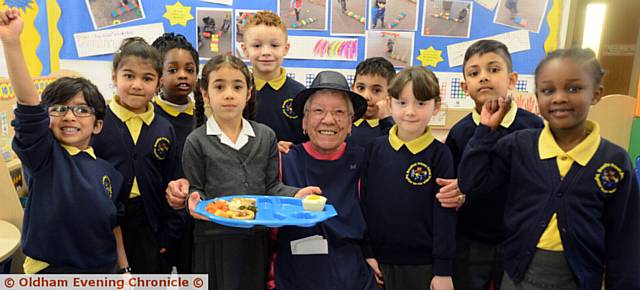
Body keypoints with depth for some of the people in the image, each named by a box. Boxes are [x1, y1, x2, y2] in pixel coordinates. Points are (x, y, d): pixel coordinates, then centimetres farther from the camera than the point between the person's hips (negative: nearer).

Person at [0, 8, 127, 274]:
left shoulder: (107, 171, -1)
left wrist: (124, 268, 9)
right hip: (51, 270, -2)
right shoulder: (43, 156, -10)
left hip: (105, 270, 3)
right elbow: (29, 106, -26)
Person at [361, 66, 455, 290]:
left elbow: (445, 214, -7)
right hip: (379, 261, 2)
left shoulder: (440, 154, -7)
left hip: (423, 264, -1)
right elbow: (363, 201, 1)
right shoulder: (375, 149, -2)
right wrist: (366, 252, 0)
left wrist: (443, 269, -7)